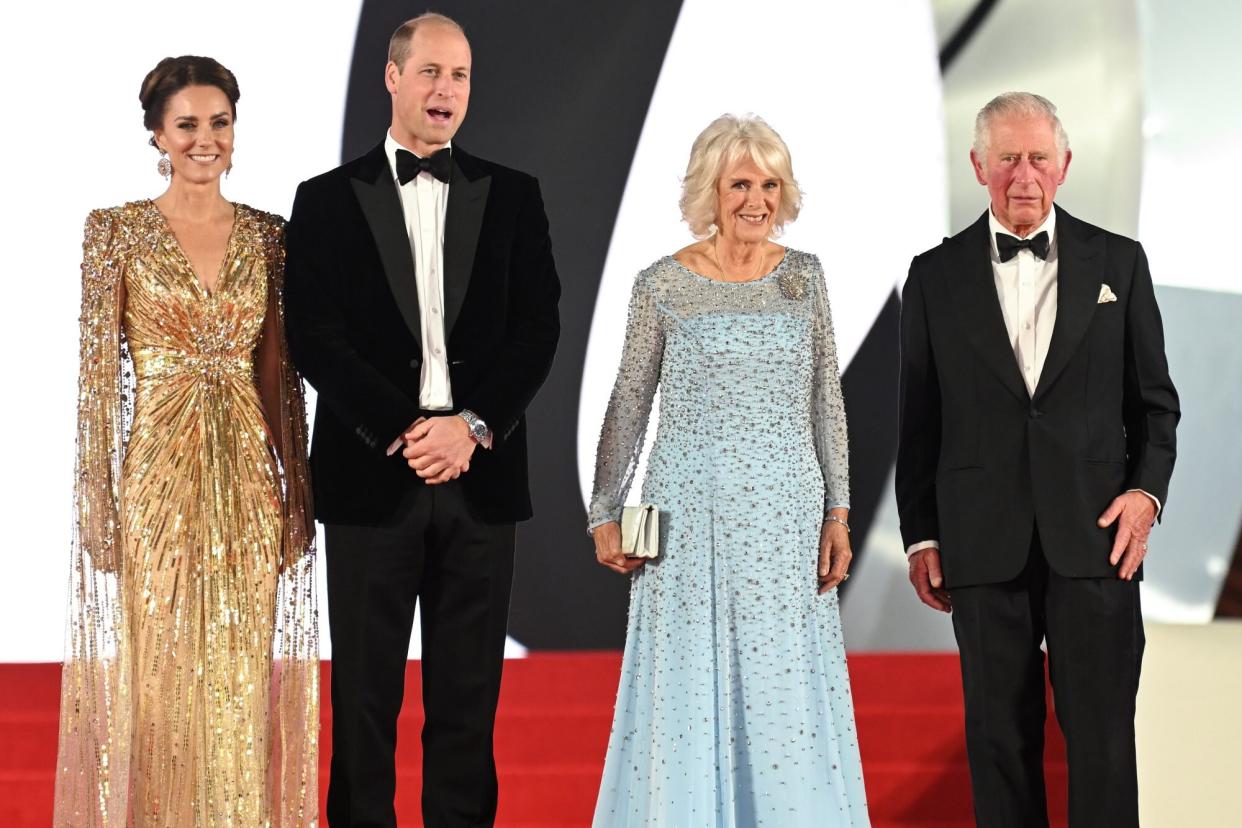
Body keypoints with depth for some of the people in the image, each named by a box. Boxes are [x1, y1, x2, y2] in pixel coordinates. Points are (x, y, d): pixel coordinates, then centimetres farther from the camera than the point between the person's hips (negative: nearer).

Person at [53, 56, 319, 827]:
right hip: (158, 476, -3)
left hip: (248, 479, 3)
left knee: (240, 673, 7)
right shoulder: (118, 231, -2)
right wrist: (97, 498, -9)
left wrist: (296, 488, 7)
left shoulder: (268, 235, 7)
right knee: (158, 673, 1)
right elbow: (98, 372, -4)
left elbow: (282, 374, 10)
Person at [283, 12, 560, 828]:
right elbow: (315, 335, -4)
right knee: (365, 692, 4)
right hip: (371, 475, -1)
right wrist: (402, 430, -13)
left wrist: (473, 427, -10)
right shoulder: (328, 200, 4)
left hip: (480, 475, 1)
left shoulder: (513, 196, 9)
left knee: (469, 692, 6)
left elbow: (538, 328, 2)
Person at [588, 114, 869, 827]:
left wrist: (837, 512, 2)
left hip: (787, 514, 2)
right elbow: (629, 406, 4)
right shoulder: (663, 285, -1)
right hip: (691, 513, -2)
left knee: (786, 691, 4)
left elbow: (827, 401, 8)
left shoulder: (804, 275, 5)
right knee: (691, 693, 3)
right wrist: (606, 514, 0)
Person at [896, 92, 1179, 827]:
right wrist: (921, 536, 5)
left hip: (1094, 537, 0)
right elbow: (919, 420, 8)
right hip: (985, 545, 0)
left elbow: (1154, 399, 10)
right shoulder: (936, 276, 6)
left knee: (1103, 735, 0)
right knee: (1000, 736, 5)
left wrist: (1147, 489, -6)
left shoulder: (1118, 263, 6)